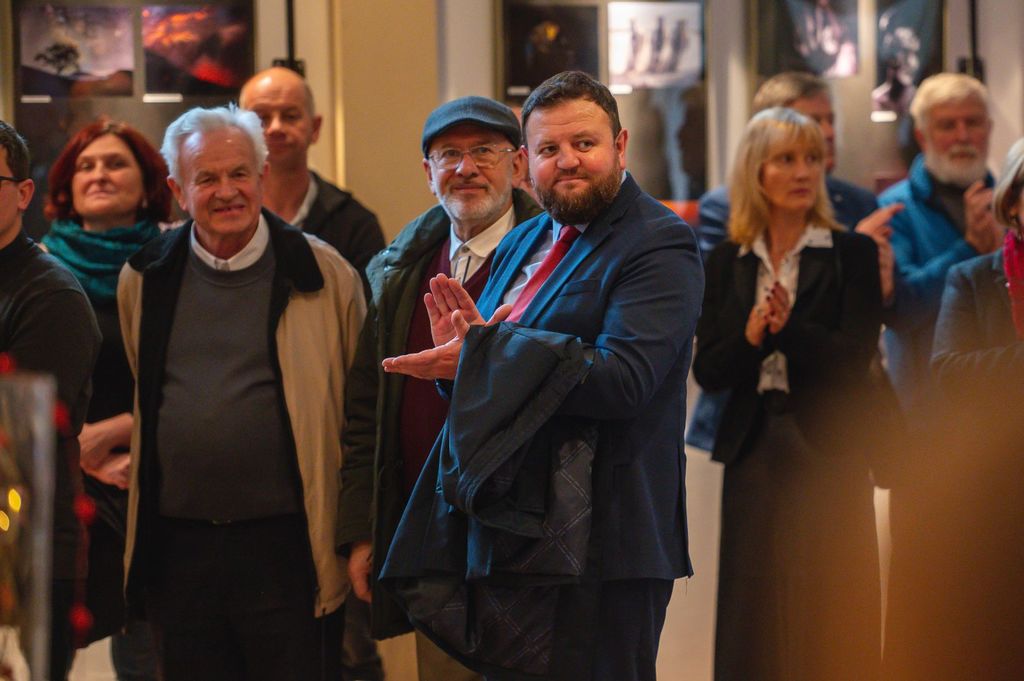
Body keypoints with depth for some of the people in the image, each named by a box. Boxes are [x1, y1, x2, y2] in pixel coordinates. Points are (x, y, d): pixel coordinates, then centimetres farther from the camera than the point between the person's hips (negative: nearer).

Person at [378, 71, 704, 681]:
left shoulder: (660, 246, -9)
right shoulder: (522, 245, 19)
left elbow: (622, 379, -23)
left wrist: (483, 354, -21)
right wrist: (466, 344, -5)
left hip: (596, 544, -8)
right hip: (504, 535, 8)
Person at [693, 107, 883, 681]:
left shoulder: (852, 253, -1)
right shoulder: (728, 261, 9)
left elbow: (855, 361, -9)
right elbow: (708, 371, 4)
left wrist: (788, 328, -23)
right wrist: (750, 337, -15)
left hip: (826, 455, -3)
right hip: (753, 451, 3)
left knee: (827, 622, -2)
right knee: (752, 617, 5)